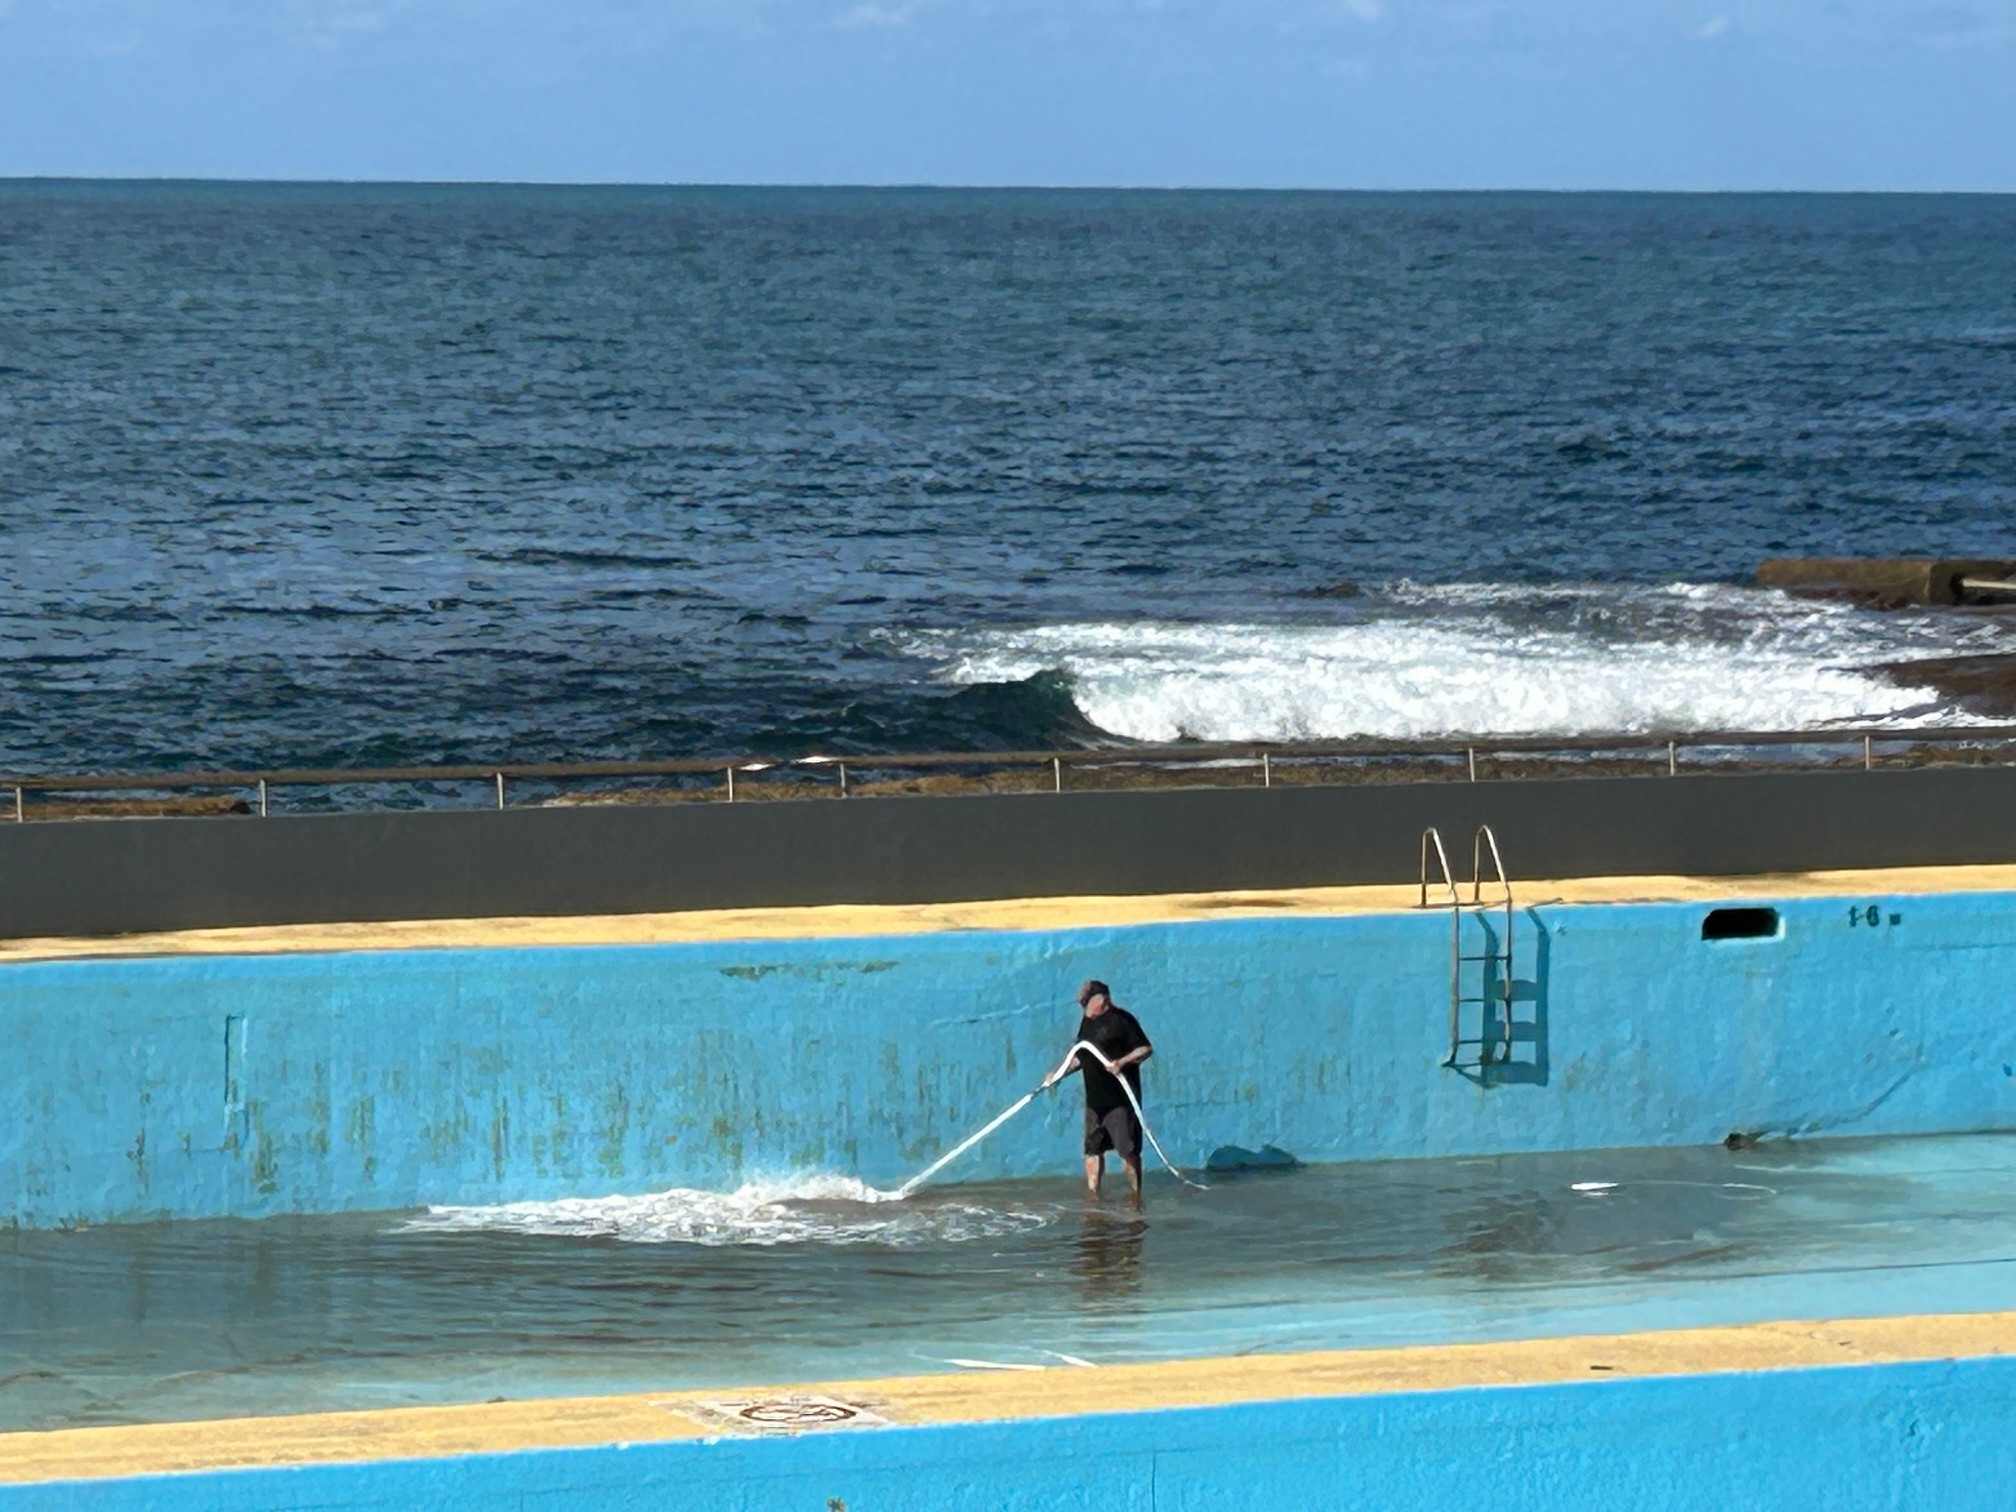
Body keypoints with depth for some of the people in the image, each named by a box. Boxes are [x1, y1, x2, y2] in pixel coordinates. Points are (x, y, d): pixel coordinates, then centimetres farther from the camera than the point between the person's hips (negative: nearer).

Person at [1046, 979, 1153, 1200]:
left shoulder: (1121, 1020, -8)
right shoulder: (1087, 1022, 15)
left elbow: (1146, 1049, -11)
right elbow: (1079, 1056, 21)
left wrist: (1122, 1062, -24)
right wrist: (1059, 1073, 8)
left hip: (1120, 1098, -8)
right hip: (1095, 1098, 8)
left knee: (1128, 1149, -6)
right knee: (1093, 1148, 8)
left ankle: (1135, 1196, -2)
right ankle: (1093, 1196, 13)